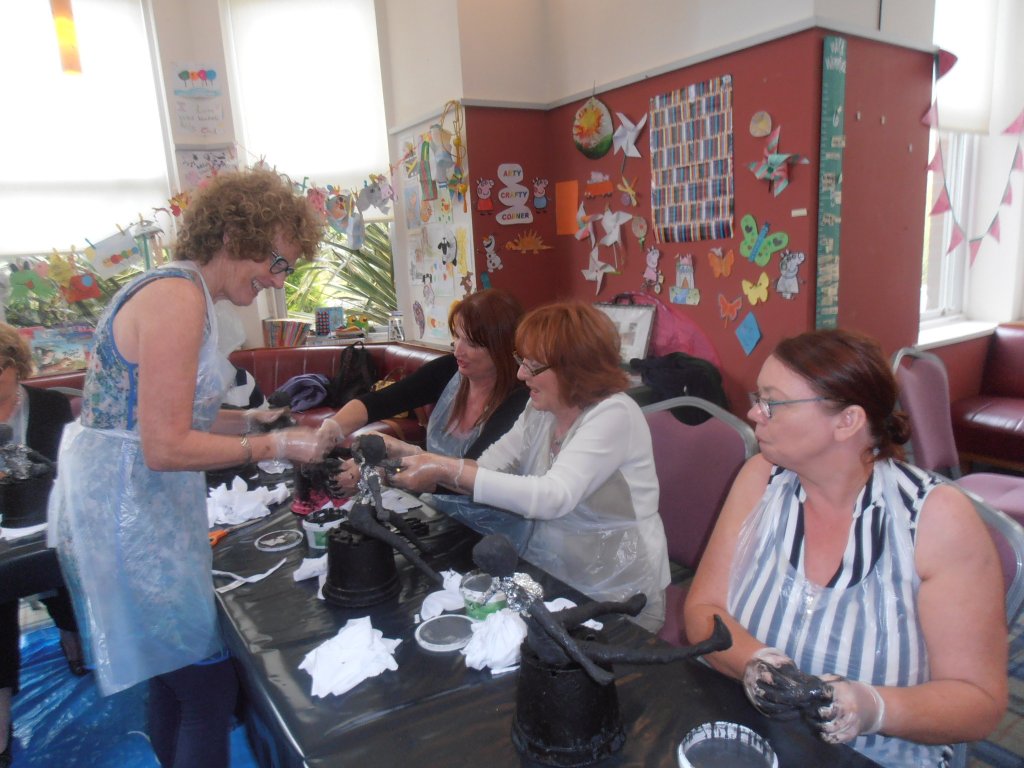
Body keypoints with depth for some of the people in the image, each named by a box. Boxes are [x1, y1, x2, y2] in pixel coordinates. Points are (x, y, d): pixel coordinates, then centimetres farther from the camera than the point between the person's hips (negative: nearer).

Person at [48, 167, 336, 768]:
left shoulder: (183, 292, 11)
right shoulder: (178, 298, -20)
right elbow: (166, 447, -23)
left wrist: (253, 419, 4)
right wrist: (274, 445, -18)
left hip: (143, 508, 10)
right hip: (128, 515, -10)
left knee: (175, 679, 21)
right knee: (211, 690, 1)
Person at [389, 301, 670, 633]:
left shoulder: (613, 415, -20)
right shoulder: (541, 408, 3)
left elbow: (554, 497, -32)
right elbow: (489, 467, -2)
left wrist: (449, 471, -32)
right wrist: (421, 461, -17)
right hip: (550, 575, 6)